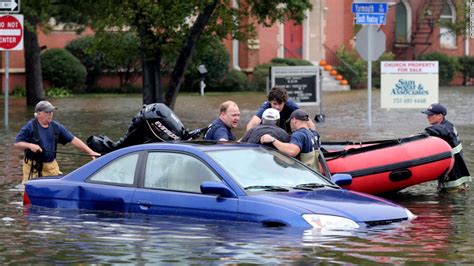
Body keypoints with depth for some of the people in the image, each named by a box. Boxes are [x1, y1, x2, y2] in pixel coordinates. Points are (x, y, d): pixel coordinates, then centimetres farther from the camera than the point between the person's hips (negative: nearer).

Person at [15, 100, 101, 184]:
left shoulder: (56, 127, 6)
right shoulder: (30, 127, -5)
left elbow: (73, 140, 5)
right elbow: (17, 143, -6)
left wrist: (90, 152, -2)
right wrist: (30, 145, -25)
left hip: (51, 166, 4)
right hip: (33, 167, -4)